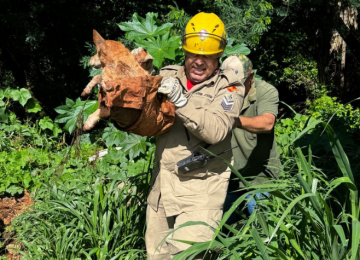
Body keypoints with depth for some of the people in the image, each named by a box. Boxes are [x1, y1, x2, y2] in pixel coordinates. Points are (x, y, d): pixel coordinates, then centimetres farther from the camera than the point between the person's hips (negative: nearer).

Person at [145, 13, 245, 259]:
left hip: (201, 190, -5)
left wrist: (182, 101, -25)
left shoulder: (228, 88, -3)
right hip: (163, 184, 5)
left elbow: (215, 131, -19)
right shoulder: (168, 77, 9)